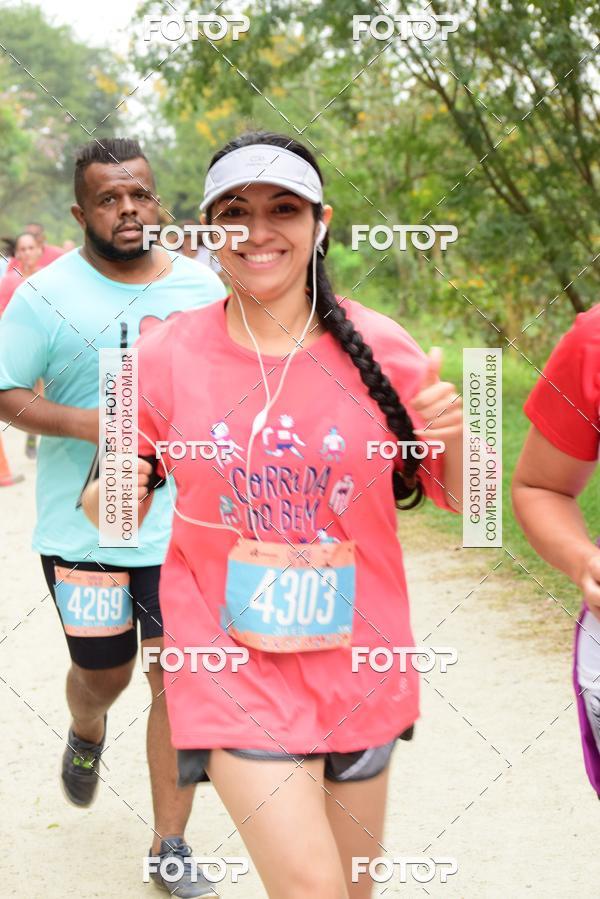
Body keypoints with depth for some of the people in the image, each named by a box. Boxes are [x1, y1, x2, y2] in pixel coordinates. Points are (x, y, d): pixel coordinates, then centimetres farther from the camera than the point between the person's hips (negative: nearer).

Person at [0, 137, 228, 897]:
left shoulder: (202, 289, 5)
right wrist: (86, 423, -22)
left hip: (185, 526, 2)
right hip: (84, 527, -2)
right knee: (104, 674, 13)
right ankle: (86, 734, 51)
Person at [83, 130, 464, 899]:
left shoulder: (377, 347, -4)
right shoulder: (165, 357, -5)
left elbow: (459, 499, 3)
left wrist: (452, 436, -17)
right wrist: (108, 497, -18)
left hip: (356, 663, 3)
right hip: (233, 665, -2)